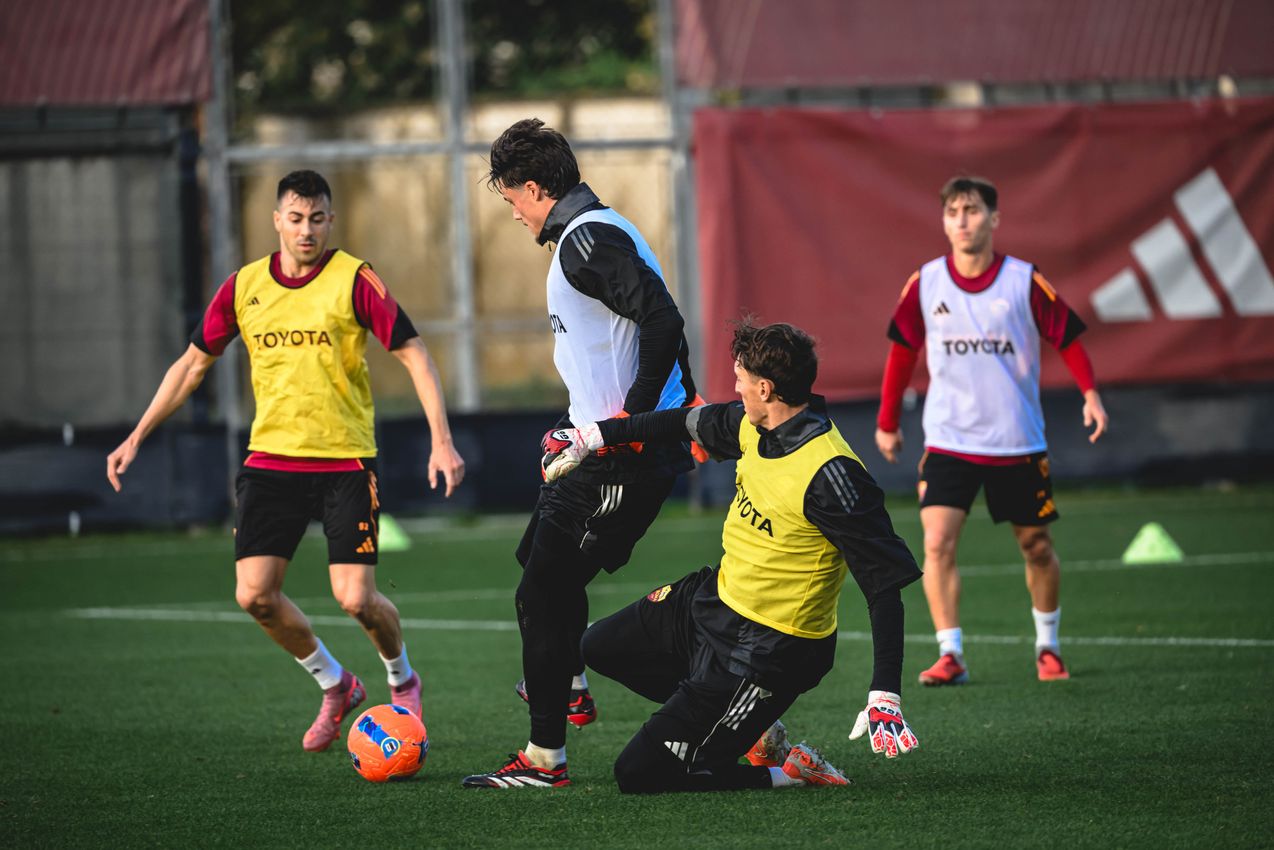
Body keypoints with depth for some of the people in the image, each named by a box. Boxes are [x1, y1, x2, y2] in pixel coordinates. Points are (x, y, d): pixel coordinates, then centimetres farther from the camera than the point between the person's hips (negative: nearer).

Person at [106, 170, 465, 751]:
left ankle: (402, 680, 21)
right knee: (255, 594, -9)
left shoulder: (353, 279, -7)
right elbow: (193, 363, 15)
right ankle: (334, 685, 17)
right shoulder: (244, 287, 4)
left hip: (346, 459, -3)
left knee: (356, 599, -12)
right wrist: (137, 437, 12)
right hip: (271, 457, 4)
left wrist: (441, 441, -17)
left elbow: (413, 354, -8)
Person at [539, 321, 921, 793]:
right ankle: (761, 732, 20)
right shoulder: (751, 426, -4)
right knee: (600, 648, 28)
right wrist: (593, 437, 28)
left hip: (765, 650, -9)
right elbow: (689, 423, 19)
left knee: (639, 776, -9)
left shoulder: (829, 474, -29)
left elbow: (885, 582, -29)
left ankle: (791, 773, 6)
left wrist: (885, 697, -36)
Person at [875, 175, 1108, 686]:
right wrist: (887, 422, 12)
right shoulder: (925, 284, -3)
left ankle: (1048, 646, 31)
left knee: (1036, 547, 10)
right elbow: (902, 352, 9)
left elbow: (1067, 338, 1)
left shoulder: (1025, 282, -8)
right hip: (948, 442, 0)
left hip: (1018, 443, 0)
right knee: (937, 544, -15)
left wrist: (1090, 392, -13)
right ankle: (950, 656, -11)